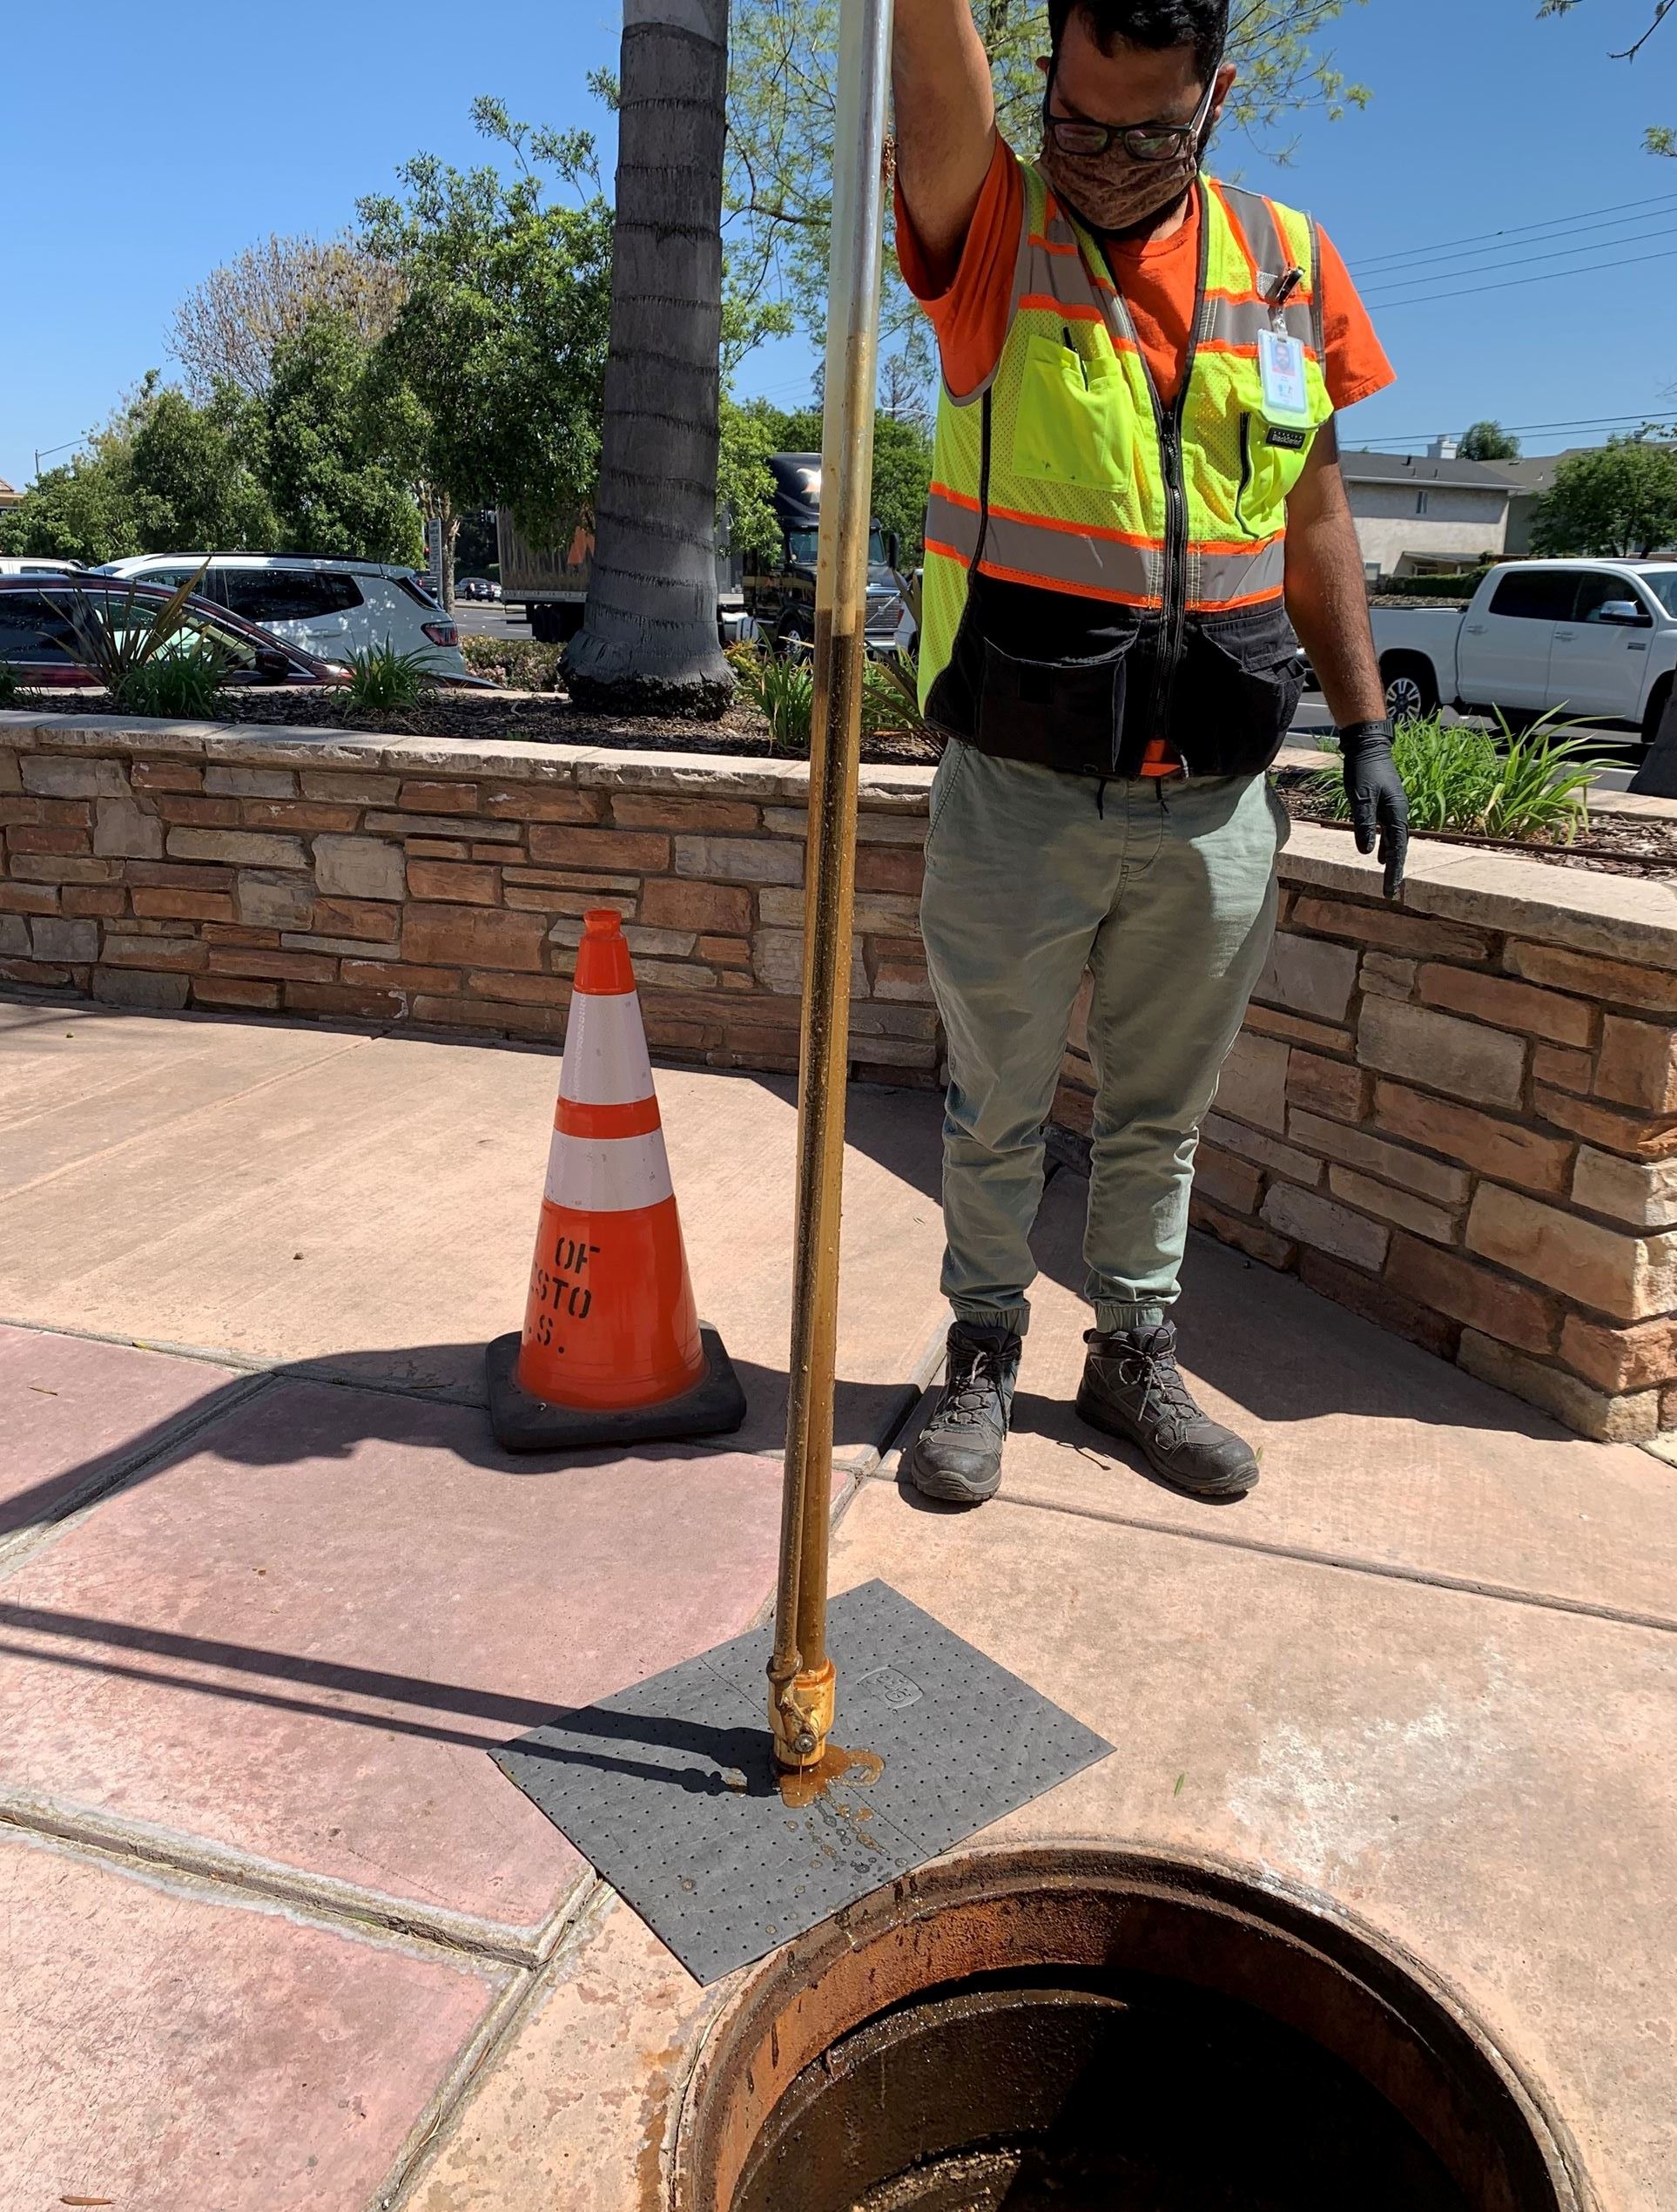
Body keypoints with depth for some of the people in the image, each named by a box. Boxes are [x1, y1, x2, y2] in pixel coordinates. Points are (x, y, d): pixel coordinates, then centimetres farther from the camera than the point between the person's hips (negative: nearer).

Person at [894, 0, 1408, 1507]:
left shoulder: (1288, 264, 8)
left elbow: (1316, 517, 13)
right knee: (999, 1111, 9)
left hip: (1214, 802, 3)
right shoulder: (989, 228, 0)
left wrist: (1365, 729, 10)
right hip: (1017, 793, -2)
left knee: (1162, 1113, 14)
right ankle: (985, 1354, 27)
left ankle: (1135, 1357, 31)